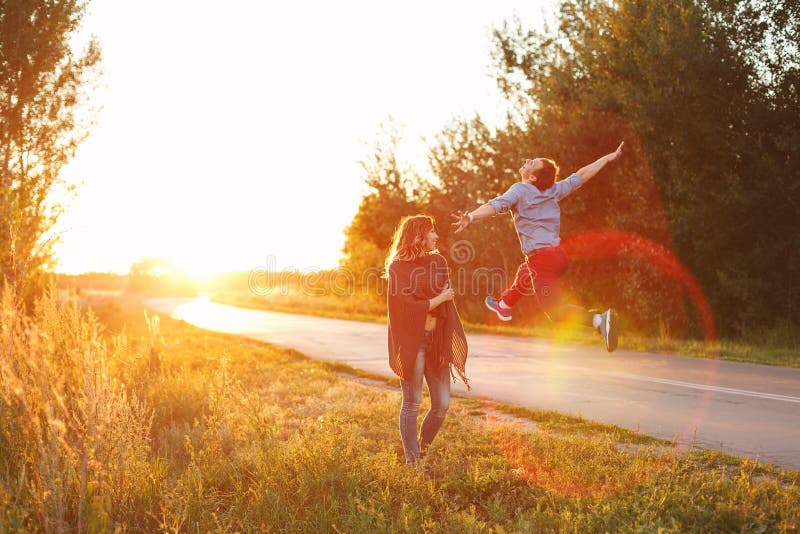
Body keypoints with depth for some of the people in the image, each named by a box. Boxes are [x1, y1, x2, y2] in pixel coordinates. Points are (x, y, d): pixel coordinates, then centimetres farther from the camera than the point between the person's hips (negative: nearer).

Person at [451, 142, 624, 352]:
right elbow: (582, 175, 18)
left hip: (541, 258, -8)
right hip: (558, 254, 8)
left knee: (555, 312, -8)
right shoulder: (553, 190, 8)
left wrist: (471, 216, -43)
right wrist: (610, 157, 30)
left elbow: (497, 204, -28)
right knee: (525, 272, 36)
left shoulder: (519, 191, -9)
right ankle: (505, 305, 60)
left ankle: (598, 319, -29)